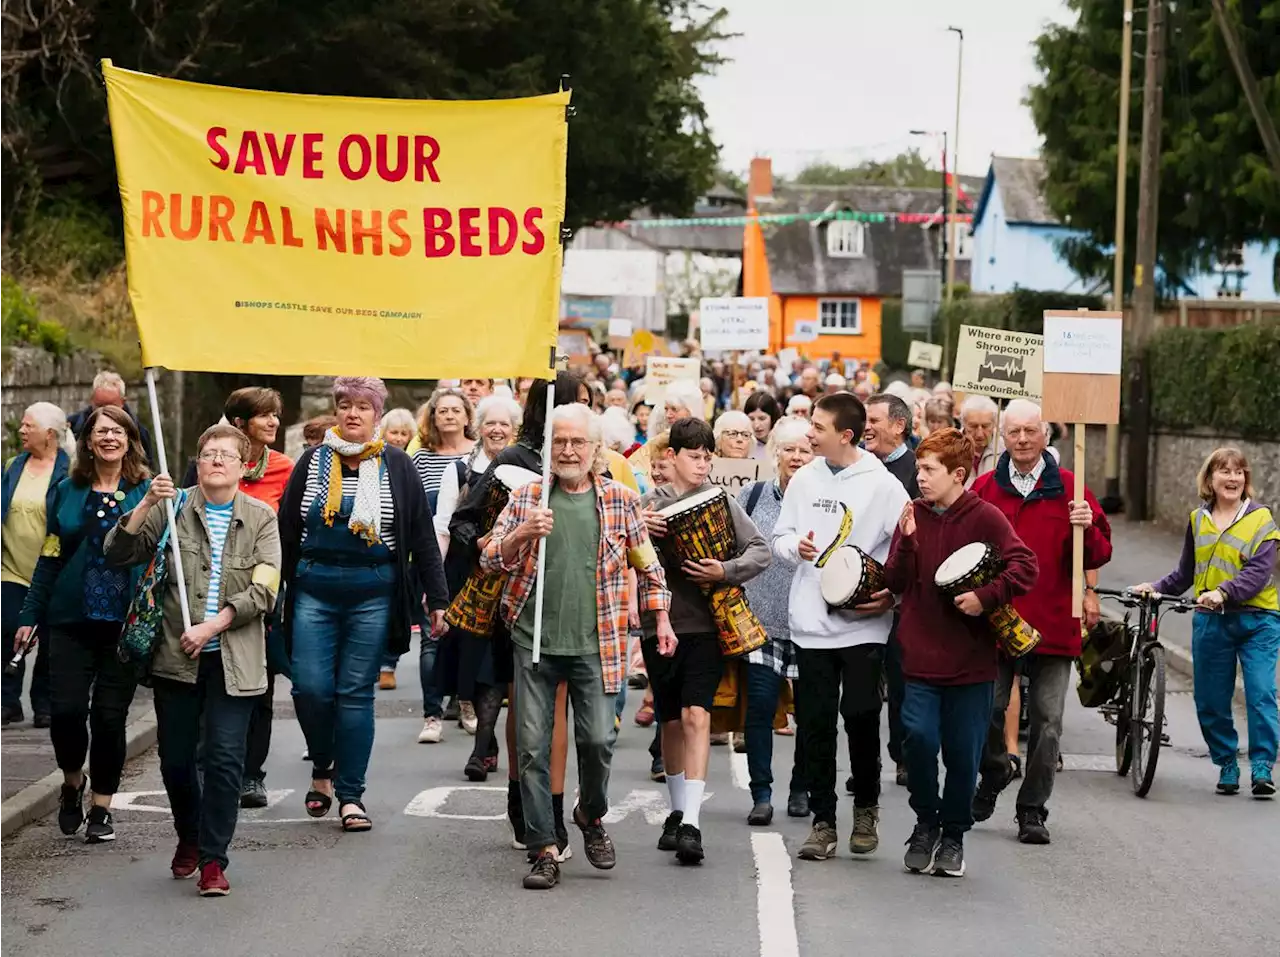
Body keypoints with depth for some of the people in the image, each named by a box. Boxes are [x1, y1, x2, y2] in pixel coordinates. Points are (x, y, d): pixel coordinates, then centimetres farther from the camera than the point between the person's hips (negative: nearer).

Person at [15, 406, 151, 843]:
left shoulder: (147, 491, 2)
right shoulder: (67, 491, 9)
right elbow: (49, 558, 11)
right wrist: (30, 615, 9)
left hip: (125, 623, -2)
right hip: (72, 621, 2)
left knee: (110, 715, 0)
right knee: (66, 709, -7)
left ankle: (101, 807, 14)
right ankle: (73, 782, 22)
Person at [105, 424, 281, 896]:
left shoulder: (261, 518, 4)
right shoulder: (173, 510, 5)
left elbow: (263, 590, -4)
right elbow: (119, 554, -2)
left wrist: (212, 625, -14)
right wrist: (145, 505, -15)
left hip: (233, 660, -1)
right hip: (176, 658, 1)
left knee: (225, 758, -8)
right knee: (176, 758, 7)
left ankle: (213, 858, 0)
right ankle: (189, 839, 31)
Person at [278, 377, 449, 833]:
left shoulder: (396, 466, 3)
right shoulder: (313, 461, 6)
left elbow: (423, 536, 4)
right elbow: (287, 530, 8)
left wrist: (436, 598, 0)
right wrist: (274, 590, 6)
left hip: (373, 593, -1)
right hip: (314, 589, 1)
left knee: (356, 693, 1)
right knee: (310, 688, -5)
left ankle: (350, 795, 7)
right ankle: (322, 768, 21)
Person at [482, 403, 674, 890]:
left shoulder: (621, 501, 5)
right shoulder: (526, 497, 5)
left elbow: (648, 565, 15)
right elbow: (490, 559, 2)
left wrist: (661, 620, 11)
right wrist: (522, 534, -16)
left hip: (595, 645, -1)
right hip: (534, 643, 1)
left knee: (597, 739, -6)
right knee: (533, 747, -2)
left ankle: (591, 815, 24)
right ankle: (544, 850, 6)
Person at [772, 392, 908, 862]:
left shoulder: (883, 485, -5)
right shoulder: (804, 478, 7)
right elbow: (780, 537, 14)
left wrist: (891, 594, -15)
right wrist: (796, 546, -7)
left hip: (864, 624, -3)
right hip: (811, 622, 3)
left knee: (862, 719, 0)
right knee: (815, 724, 3)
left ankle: (866, 809, 22)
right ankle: (823, 821, 11)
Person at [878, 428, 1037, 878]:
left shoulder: (985, 518, -4)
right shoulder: (913, 515, 7)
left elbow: (1025, 567, -12)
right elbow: (896, 584, 4)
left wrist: (986, 596, -22)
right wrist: (906, 541, -12)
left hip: (971, 659, -2)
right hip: (920, 654, 2)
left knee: (963, 754, 4)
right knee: (918, 737, -15)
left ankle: (953, 833, 24)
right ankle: (925, 824, 7)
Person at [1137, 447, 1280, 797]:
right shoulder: (1198, 520, 11)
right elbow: (1185, 573, 20)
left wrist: (1224, 592, -29)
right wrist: (1156, 588, 3)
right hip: (1211, 622, 4)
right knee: (1210, 701, 6)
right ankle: (1227, 765, 21)